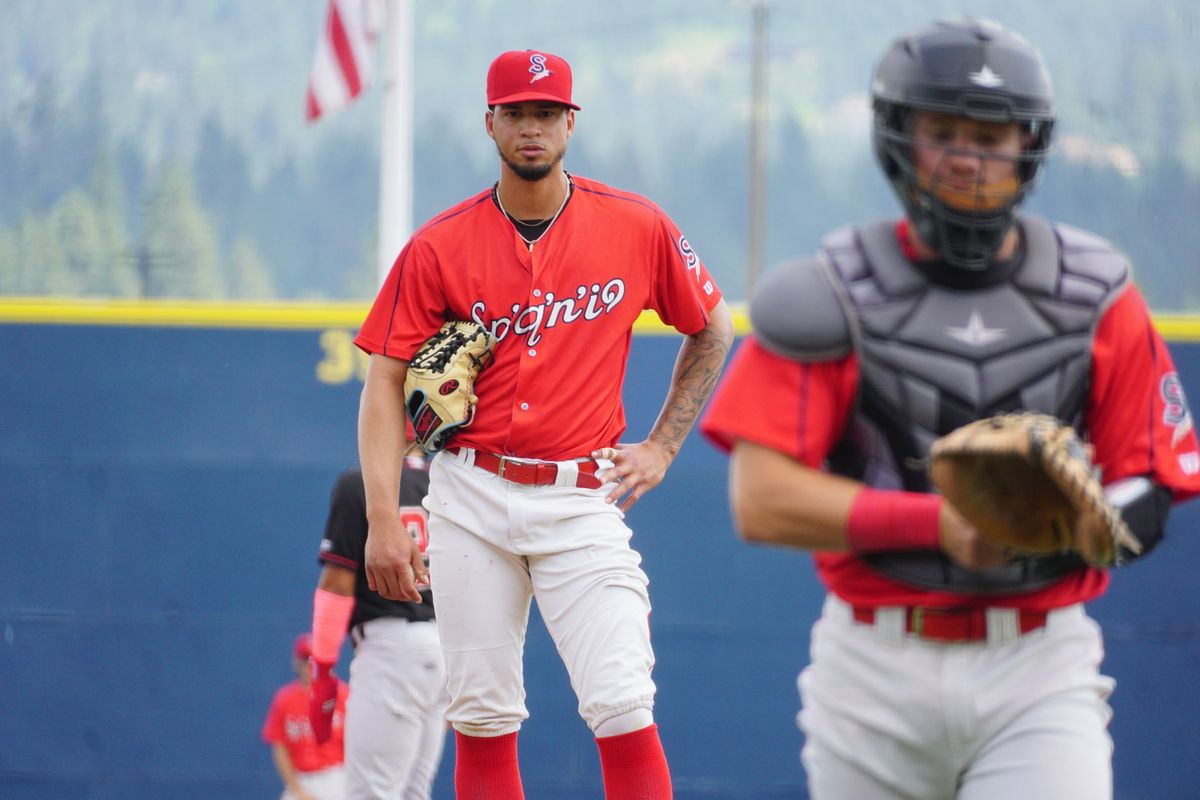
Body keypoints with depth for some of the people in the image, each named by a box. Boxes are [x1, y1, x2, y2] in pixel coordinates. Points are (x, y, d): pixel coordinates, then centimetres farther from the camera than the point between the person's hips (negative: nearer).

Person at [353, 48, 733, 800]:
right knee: (482, 717, 4)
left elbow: (713, 330, 15)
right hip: (471, 500, 1)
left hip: (582, 500, -1)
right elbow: (386, 384, -1)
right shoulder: (440, 246, 0)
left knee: (623, 711, -12)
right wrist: (383, 520, -10)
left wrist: (661, 448, 7)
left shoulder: (638, 227, 0)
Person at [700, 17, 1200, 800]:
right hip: (875, 672, 0)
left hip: (1038, 675, 0)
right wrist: (939, 522, -22)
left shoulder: (1097, 298, 4)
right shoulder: (832, 297, -2)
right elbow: (761, 501, -11)